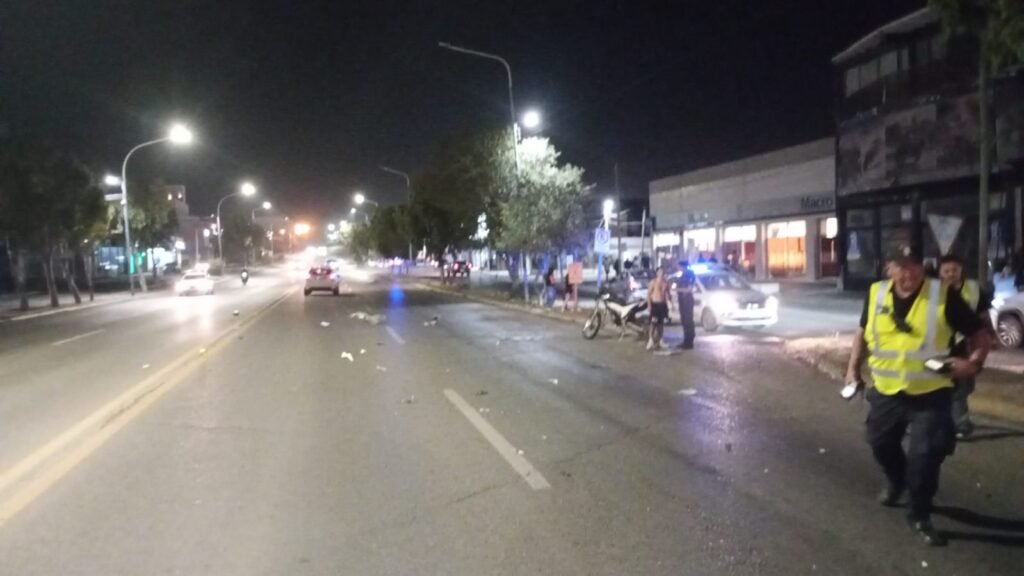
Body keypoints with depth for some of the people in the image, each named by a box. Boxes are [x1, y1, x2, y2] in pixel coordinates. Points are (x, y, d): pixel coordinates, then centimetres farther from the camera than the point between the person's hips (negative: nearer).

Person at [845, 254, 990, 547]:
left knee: (925, 454, -6)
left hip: (930, 393, -4)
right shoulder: (876, 293, -2)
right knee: (881, 444, 18)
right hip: (886, 391, 4)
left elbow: (978, 332, -5)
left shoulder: (944, 295, -12)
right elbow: (863, 332, 14)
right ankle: (896, 481, 50)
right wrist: (853, 368, 7)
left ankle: (919, 515, 16)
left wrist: (974, 362, -24)